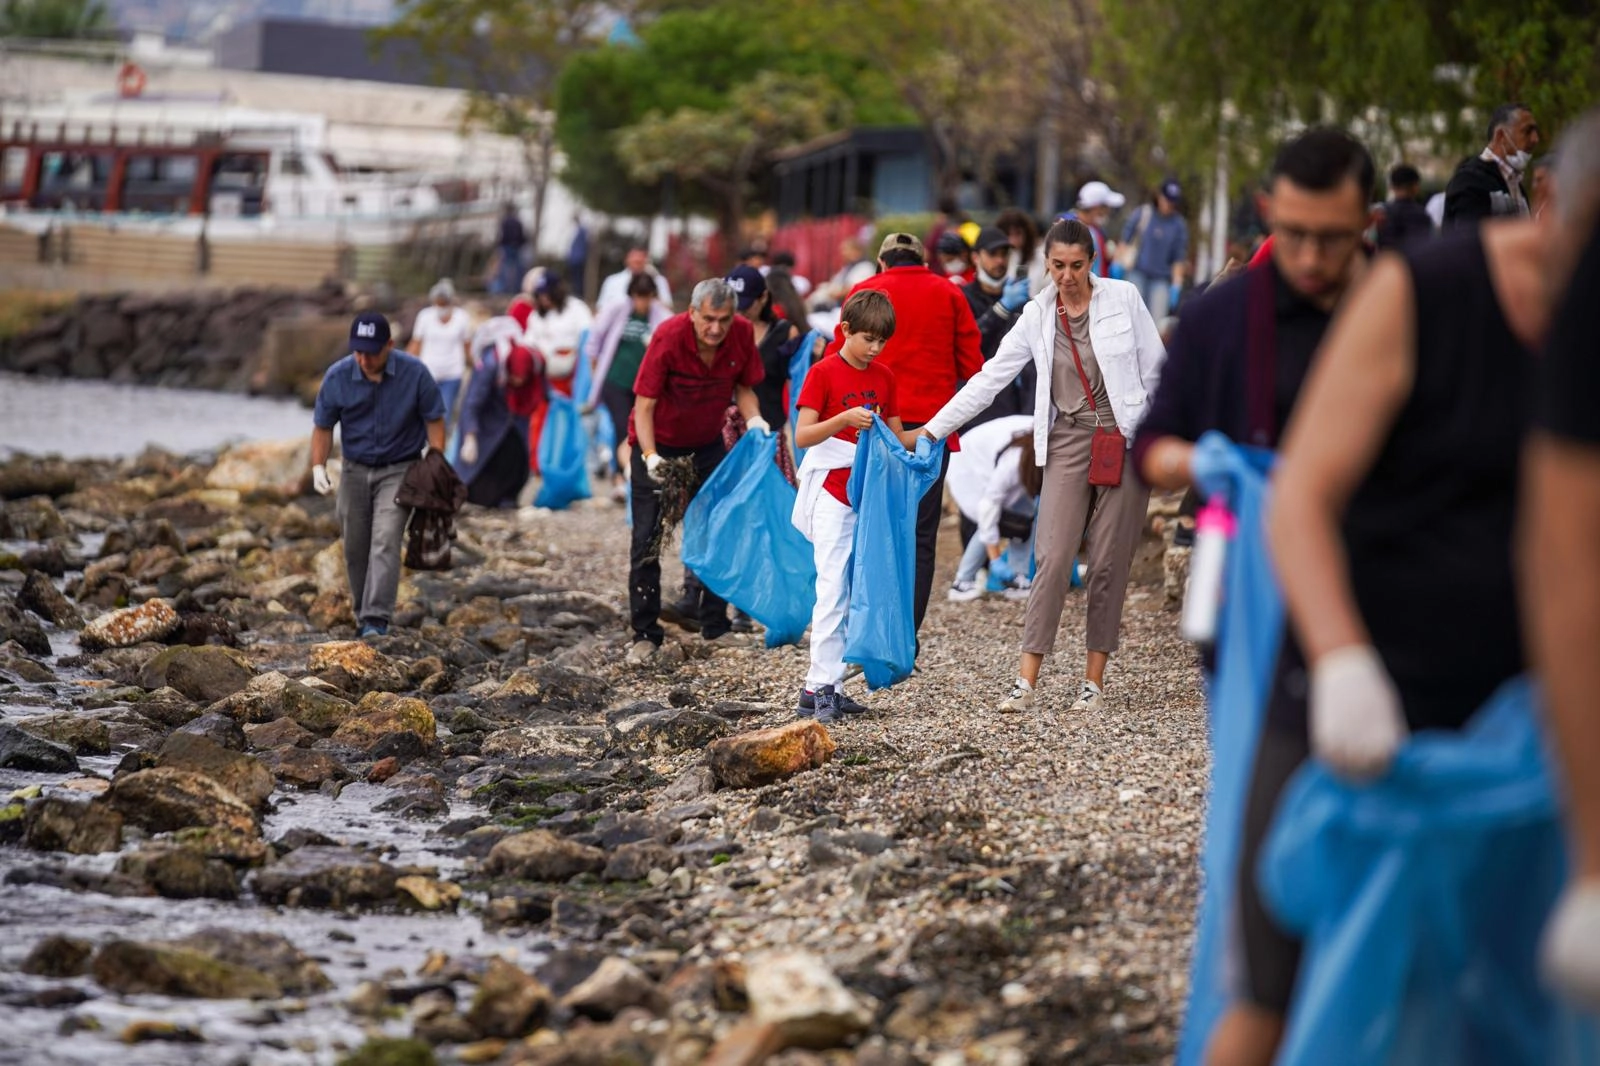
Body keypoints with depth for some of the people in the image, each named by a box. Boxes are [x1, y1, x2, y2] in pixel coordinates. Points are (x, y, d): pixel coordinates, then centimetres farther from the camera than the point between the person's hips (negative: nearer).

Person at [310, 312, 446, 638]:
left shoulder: (415, 373, -15)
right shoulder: (337, 377, -11)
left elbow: (434, 420, -5)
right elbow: (323, 426, 0)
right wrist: (318, 467, -12)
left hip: (399, 470, -3)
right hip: (355, 470, 3)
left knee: (385, 542, -17)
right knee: (355, 548, 7)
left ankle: (376, 620, -22)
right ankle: (362, 611, 25)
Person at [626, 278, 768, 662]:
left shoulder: (742, 334, -16)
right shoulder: (669, 338, -27)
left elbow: (743, 387, 1)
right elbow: (644, 404, -24)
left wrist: (753, 418, -19)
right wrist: (650, 455, -37)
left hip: (707, 444, 4)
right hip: (658, 444, -4)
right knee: (647, 538, -5)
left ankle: (716, 627, 13)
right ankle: (645, 635, 0)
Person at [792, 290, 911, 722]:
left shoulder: (884, 377, 10)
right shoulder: (824, 373, -6)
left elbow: (896, 436, 15)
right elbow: (802, 435, -12)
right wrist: (844, 419, -26)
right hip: (833, 494, -6)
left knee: (858, 592, 5)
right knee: (833, 589, -11)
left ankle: (828, 687, 9)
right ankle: (820, 689, -10)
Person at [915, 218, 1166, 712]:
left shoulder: (1123, 298, -1)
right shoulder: (1037, 315, 4)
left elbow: (1155, 370, 4)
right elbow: (990, 378, 4)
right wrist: (931, 429, 0)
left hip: (1125, 441, -1)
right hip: (1067, 444, 1)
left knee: (1109, 564, 1)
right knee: (1052, 560, -10)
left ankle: (1094, 681, 9)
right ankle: (1026, 682, -11)